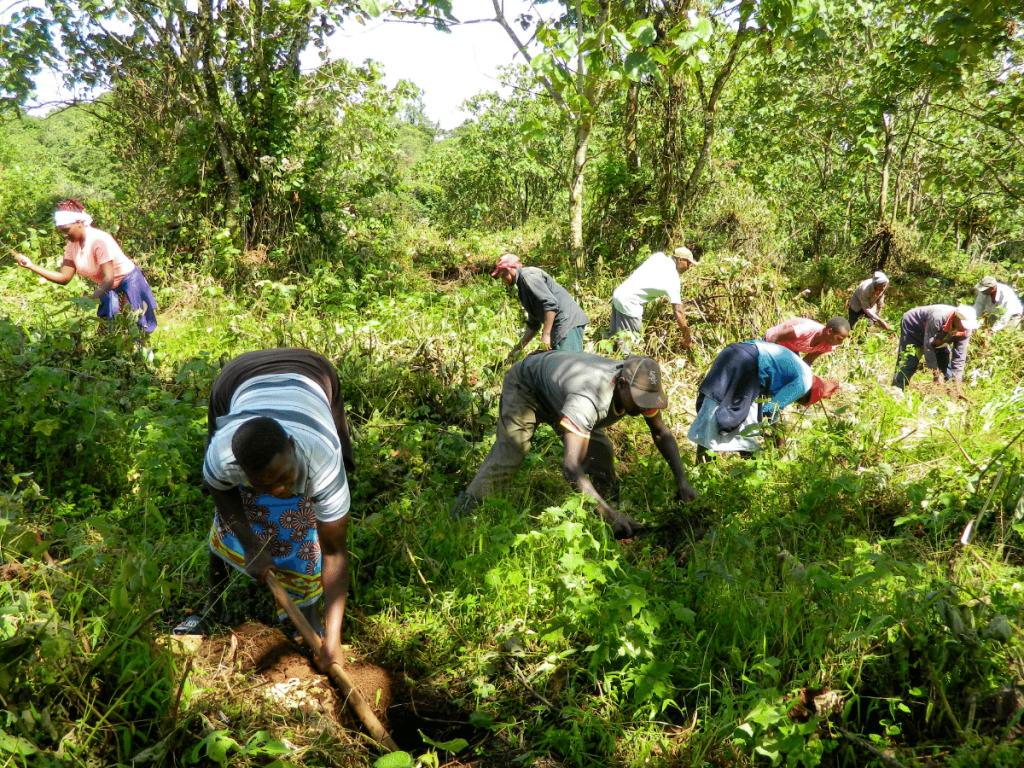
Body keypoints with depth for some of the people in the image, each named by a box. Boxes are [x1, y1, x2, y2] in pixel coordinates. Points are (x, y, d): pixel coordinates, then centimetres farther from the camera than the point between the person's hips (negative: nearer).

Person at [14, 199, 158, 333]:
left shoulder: (99, 241, -27)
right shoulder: (72, 244, -4)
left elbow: (109, 279, -34)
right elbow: (64, 277, -7)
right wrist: (31, 265, -14)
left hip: (129, 282, -7)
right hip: (109, 289, 7)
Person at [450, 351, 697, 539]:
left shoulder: (638, 388, -25)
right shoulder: (589, 399, -49)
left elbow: (662, 434, -8)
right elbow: (571, 467, -56)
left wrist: (682, 482, -19)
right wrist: (611, 516, -60)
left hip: (557, 389, 7)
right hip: (525, 384, -7)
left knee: (601, 452, -8)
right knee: (507, 454, -18)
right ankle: (459, 518, -12)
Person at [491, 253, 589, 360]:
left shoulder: (527, 275, -6)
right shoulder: (522, 283, 25)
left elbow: (551, 303, -20)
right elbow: (533, 324, 29)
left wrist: (546, 335, -22)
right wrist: (517, 349, 29)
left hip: (568, 323, -10)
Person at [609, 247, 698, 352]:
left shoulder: (659, 256, 5)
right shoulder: (673, 280, -12)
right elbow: (678, 311, -14)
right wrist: (687, 337, -8)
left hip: (618, 293, 8)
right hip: (629, 302, -8)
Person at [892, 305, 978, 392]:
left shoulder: (965, 330, -24)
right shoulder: (937, 319, -42)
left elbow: (959, 357, -21)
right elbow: (928, 346, -33)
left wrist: (957, 387, -27)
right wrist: (937, 374, -29)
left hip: (937, 339, 6)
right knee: (909, 362, -19)